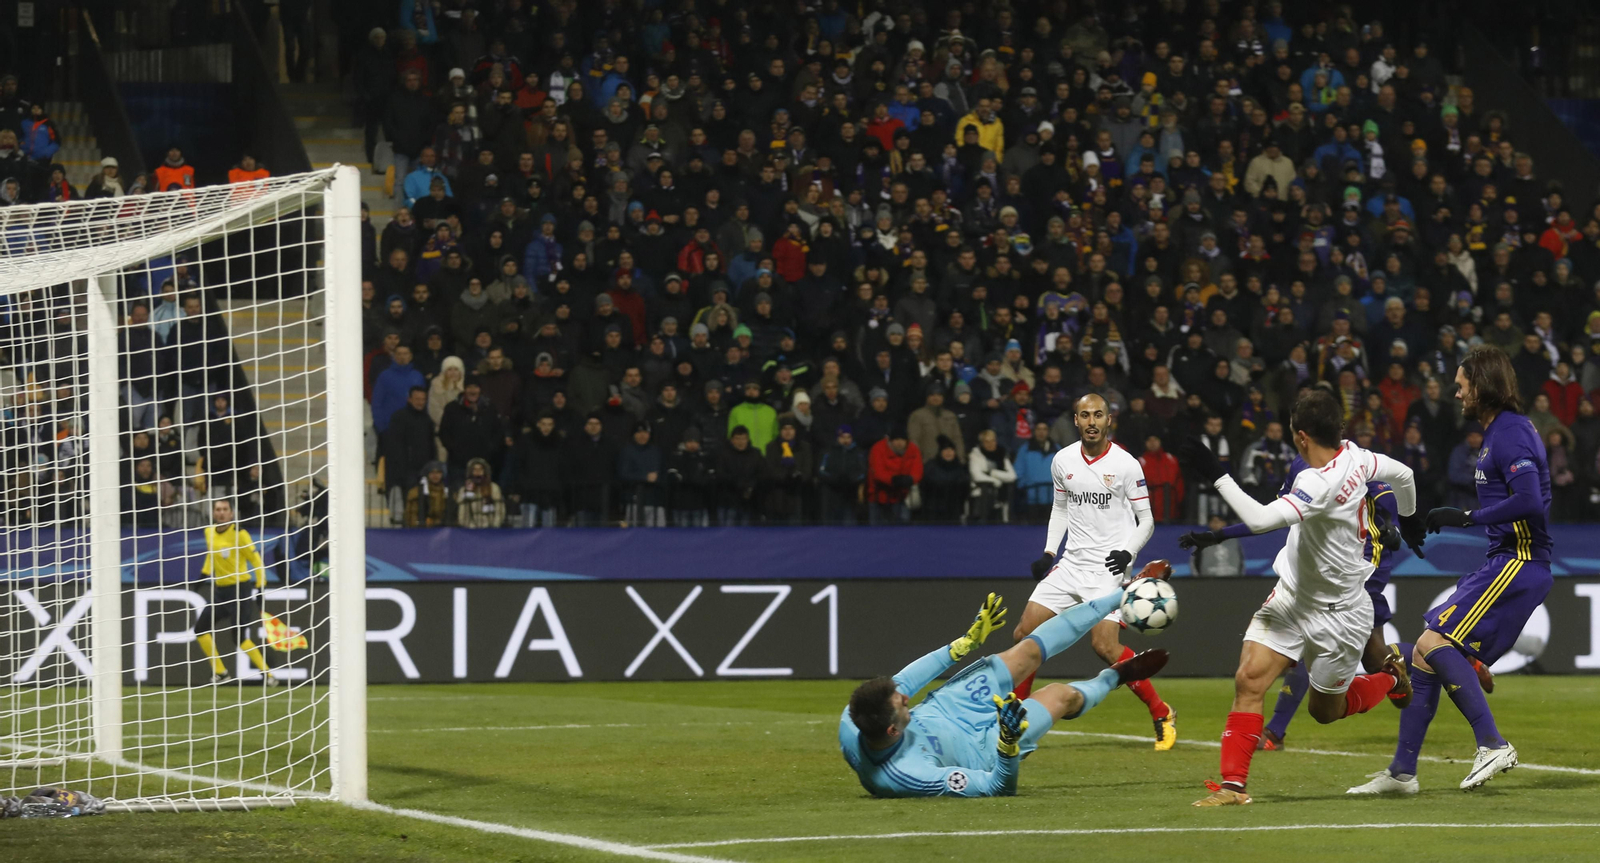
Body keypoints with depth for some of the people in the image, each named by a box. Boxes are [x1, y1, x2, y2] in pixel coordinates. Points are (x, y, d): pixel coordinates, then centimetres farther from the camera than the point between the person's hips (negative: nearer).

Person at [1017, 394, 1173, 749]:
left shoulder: (1126, 464, -7)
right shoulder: (1063, 461, 6)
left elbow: (1146, 519, -1)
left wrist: (1128, 551, -17)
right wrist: (1049, 552, 10)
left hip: (1108, 567, -5)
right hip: (1071, 563, 5)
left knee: (1104, 644, -20)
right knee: (1025, 633, -1)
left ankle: (1162, 714, -6)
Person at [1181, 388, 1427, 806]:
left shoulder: (1320, 484, -32)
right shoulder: (1354, 456, -7)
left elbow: (1260, 519, -43)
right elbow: (1403, 475, 12)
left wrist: (1216, 475, -37)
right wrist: (1408, 517, 33)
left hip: (1337, 613, -8)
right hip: (1292, 596, 8)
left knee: (1326, 710, 14)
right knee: (1249, 680, -8)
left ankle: (1390, 678, 40)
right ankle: (1233, 784, -7)